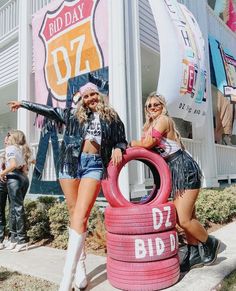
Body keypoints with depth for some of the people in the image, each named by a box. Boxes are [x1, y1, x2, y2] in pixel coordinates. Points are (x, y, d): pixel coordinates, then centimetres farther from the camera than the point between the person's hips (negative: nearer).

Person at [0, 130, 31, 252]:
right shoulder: (22, 149, 19)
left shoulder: (10, 148, -2)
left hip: (14, 178, -7)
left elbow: (13, 165, -17)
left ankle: (22, 241, 0)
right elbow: (25, 165, 10)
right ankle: (14, 238, 18)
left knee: (17, 208, -4)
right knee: (15, 208, 12)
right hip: (24, 177, 7)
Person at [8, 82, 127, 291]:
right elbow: (48, 110, 23)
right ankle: (80, 267, 15)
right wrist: (24, 104, 29)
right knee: (74, 215, 3)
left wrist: (118, 148, -3)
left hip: (94, 165, -2)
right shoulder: (73, 114, 17)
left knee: (80, 216, -15)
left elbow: (121, 139, 19)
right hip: (71, 163, 3)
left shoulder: (111, 117, 14)